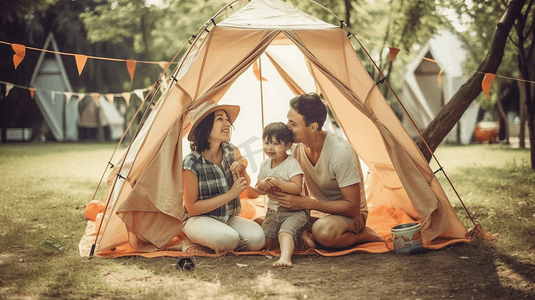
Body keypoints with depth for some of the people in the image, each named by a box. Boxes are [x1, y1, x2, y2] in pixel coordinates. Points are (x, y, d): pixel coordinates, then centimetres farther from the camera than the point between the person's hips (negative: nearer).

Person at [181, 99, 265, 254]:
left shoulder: (232, 151, -3)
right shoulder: (192, 162, -18)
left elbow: (246, 184, 15)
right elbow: (192, 208, -16)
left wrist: (242, 169, -10)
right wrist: (231, 194, -19)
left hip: (230, 218, 6)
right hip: (199, 219, -5)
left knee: (257, 238, -24)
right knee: (228, 238, -37)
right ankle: (193, 240, -7)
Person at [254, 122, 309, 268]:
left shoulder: (292, 164, -13)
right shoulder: (265, 165, 7)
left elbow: (297, 188, -23)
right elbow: (257, 190, 14)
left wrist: (277, 182, -25)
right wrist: (261, 186, -10)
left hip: (294, 211, -7)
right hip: (273, 211, 7)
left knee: (285, 233, -32)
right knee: (265, 241, -6)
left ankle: (285, 256, -48)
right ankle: (294, 239, 15)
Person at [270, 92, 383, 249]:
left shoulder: (341, 152, -28)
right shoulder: (296, 147, -8)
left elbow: (352, 207, -26)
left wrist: (305, 203, -31)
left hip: (349, 216, -5)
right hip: (319, 212, 6)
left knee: (324, 231, -41)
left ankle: (363, 235, -12)